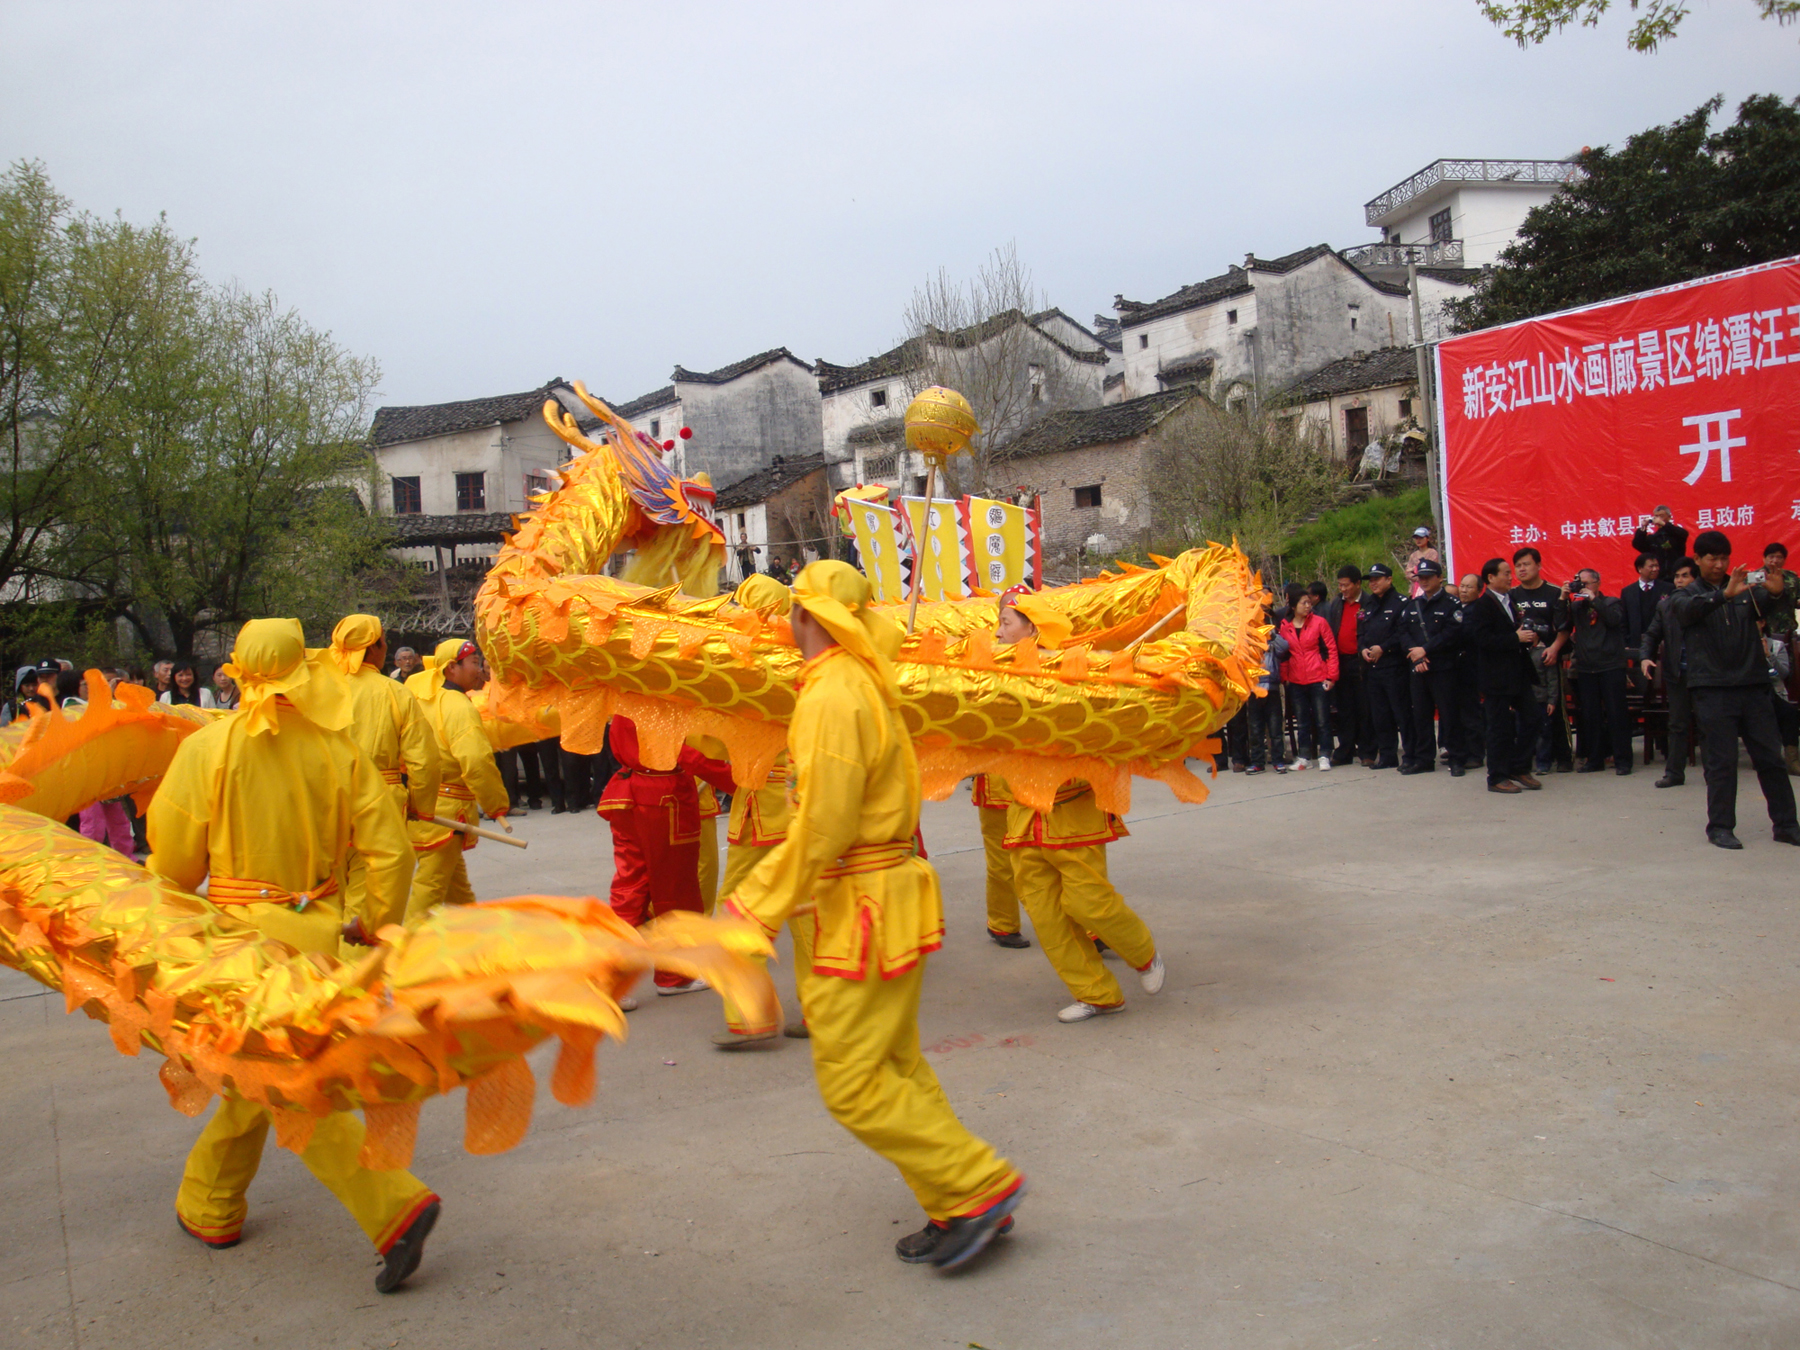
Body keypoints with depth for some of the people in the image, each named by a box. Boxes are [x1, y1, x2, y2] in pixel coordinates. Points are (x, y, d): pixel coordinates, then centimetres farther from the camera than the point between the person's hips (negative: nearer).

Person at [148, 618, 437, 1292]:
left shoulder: (207, 748, -9)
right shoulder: (338, 750, -2)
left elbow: (174, 862, -3)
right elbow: (390, 849, -4)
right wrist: (377, 922, 10)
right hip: (317, 932, 5)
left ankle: (396, 1206, -12)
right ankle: (208, 1210, 38)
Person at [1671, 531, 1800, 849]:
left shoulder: (1747, 590, 14)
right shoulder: (1686, 596, 6)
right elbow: (1690, 609, -16)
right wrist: (1725, 594, -34)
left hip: (1753, 685, 3)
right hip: (1712, 689, -3)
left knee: (1771, 757, 4)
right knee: (1721, 761, -1)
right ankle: (1720, 827, 7)